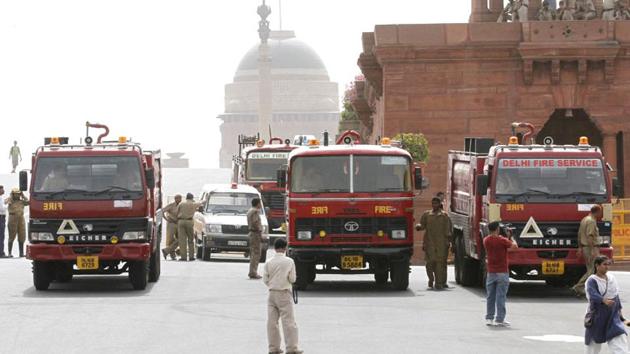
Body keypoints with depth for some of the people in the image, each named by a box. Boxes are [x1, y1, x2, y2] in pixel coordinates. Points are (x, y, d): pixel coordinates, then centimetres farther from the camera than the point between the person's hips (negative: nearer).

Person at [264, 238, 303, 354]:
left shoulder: (269, 263, -3)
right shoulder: (289, 262, -9)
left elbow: (265, 279, 1)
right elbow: (292, 279, -7)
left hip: (272, 293, 3)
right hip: (284, 294, -3)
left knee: (272, 321, 7)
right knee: (288, 321, -1)